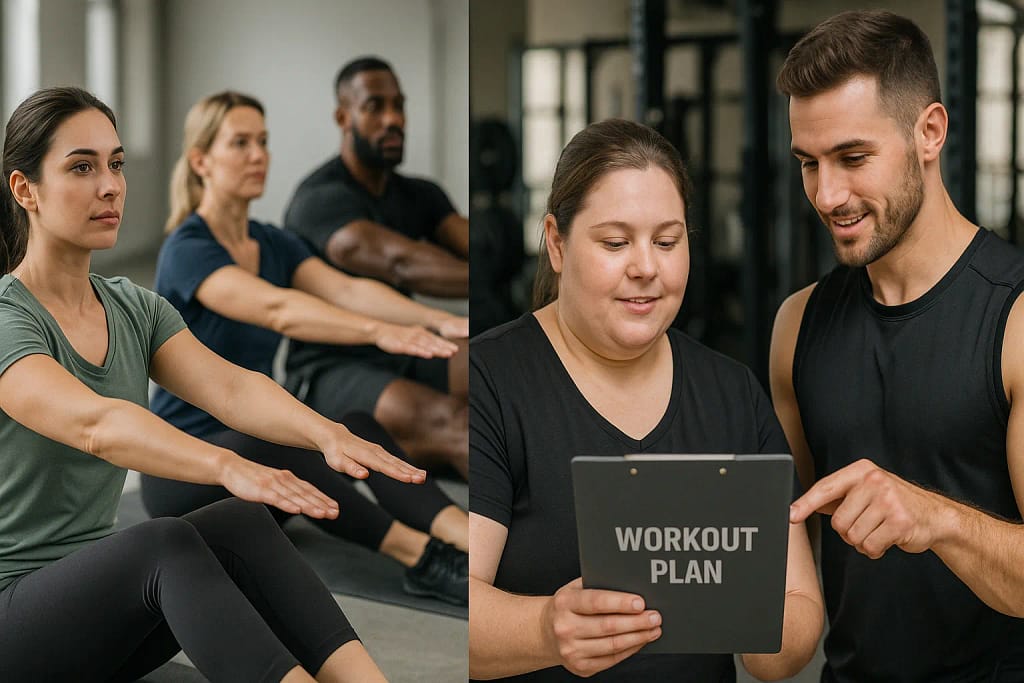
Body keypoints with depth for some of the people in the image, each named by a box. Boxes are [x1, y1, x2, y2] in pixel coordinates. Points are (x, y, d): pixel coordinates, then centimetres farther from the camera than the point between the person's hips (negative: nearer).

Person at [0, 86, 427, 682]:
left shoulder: (136, 309, 7)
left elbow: (229, 387, -11)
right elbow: (95, 423, -34)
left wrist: (327, 434, -32)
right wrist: (229, 466, -51)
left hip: (101, 600, 6)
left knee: (237, 526, -23)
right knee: (166, 544, -34)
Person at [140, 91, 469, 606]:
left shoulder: (274, 244, 6)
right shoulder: (187, 251, -17)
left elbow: (348, 291, -14)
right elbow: (277, 309, -37)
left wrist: (439, 320, -33)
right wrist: (380, 333, -53)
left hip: (256, 454, 7)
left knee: (354, 427, -24)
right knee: (260, 444, -40)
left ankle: (471, 541, -46)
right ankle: (419, 556, -42)